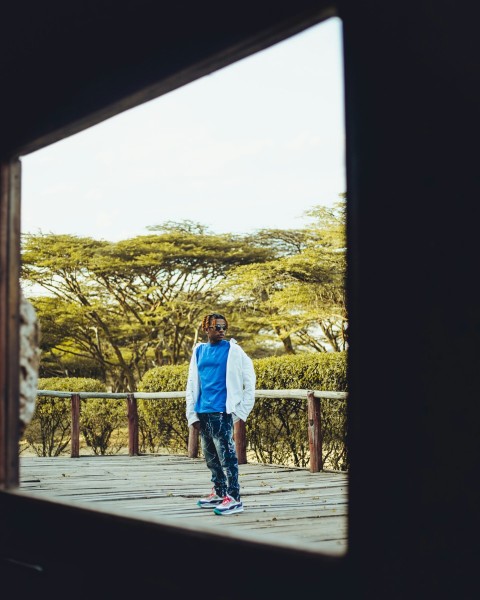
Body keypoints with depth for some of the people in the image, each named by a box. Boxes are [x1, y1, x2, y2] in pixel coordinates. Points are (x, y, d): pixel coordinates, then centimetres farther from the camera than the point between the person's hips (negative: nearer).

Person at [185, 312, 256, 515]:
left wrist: (242, 409, -4)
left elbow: (249, 378, -2)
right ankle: (219, 493, 25)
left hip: (222, 412, -6)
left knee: (226, 455, -7)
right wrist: (192, 414, 6)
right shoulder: (199, 351, 11)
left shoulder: (233, 350, -3)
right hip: (202, 413, 6)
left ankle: (234, 498, -4)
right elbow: (192, 384, 12)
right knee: (211, 457, 13)